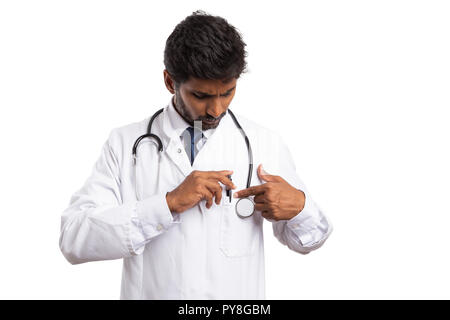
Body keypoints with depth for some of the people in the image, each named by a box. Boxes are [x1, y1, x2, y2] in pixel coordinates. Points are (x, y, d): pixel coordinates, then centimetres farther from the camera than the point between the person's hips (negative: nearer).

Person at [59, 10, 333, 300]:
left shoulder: (267, 144, -6)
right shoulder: (124, 144, -8)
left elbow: (302, 242, 4)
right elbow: (73, 239, -18)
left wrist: (300, 206, -18)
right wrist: (170, 202, -26)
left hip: (239, 296, 1)